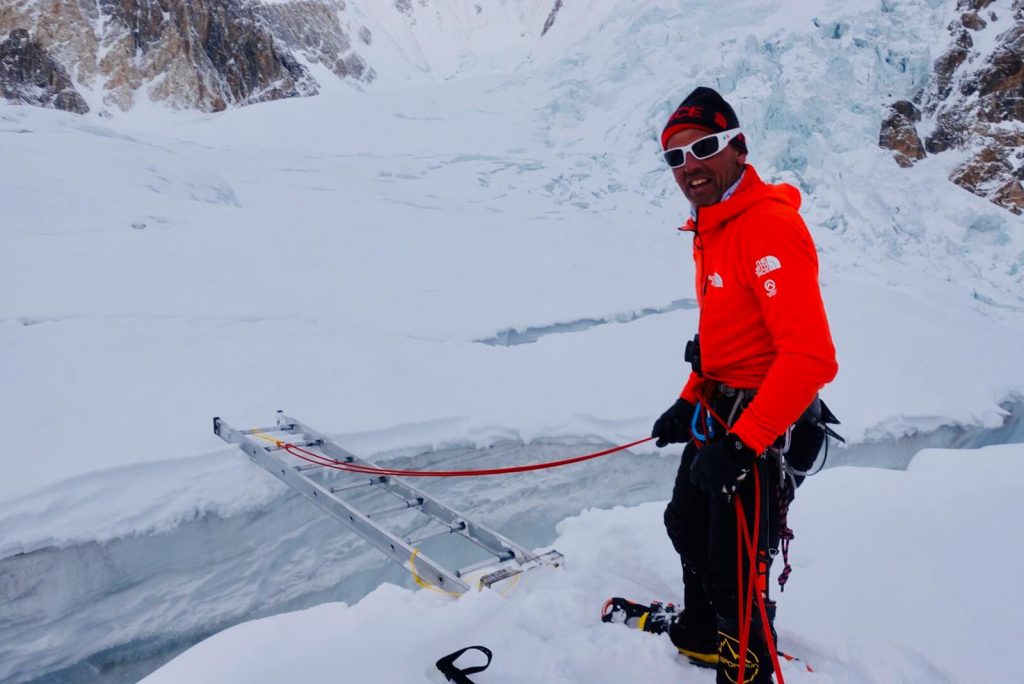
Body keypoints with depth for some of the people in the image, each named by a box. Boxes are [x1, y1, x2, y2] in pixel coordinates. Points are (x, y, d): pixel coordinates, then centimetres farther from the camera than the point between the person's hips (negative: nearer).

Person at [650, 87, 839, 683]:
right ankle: (700, 634, 51)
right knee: (689, 528, 27)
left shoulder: (769, 226, -24)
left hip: (757, 432, -10)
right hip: (717, 417, 10)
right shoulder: (714, 226, 8)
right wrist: (690, 403, 18)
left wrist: (742, 442, -30)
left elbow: (811, 356, -31)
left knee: (734, 577, 0)